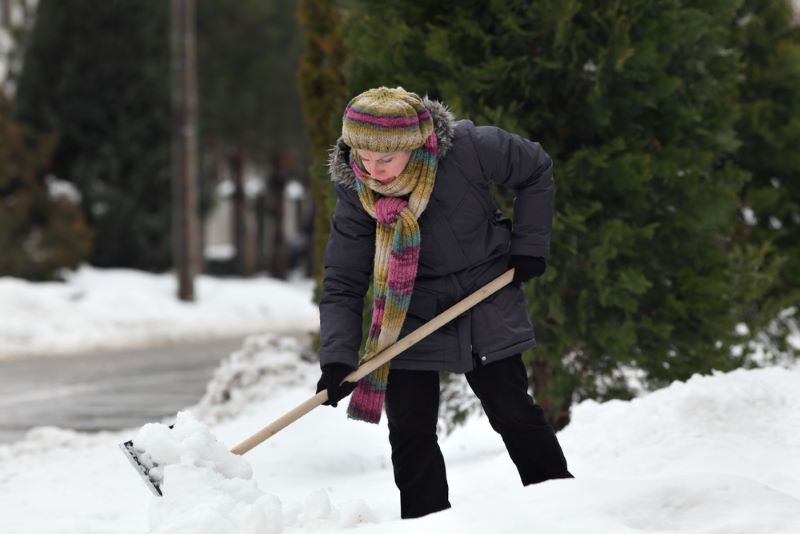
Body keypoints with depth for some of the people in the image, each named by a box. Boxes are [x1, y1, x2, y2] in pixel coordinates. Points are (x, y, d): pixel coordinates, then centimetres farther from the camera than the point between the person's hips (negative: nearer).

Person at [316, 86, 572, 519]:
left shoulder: (468, 147, -26)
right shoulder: (354, 193, -20)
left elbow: (536, 170, -5)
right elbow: (342, 285, -16)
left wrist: (530, 245, -6)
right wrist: (337, 359, -27)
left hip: (486, 301, -1)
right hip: (409, 316, 1)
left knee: (513, 412, 5)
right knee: (410, 433, -3)